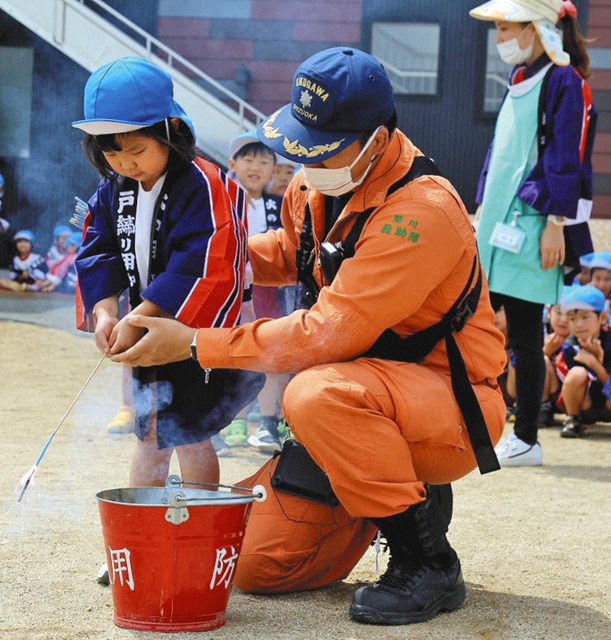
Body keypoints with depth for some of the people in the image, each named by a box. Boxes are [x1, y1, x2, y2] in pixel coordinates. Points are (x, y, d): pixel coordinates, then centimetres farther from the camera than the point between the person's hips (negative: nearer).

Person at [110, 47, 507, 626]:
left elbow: (327, 334, -29)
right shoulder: (319, 185, 0)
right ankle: (402, 487, 21)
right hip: (361, 401, 8)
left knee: (318, 394, -38)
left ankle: (428, 562, -19)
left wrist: (196, 343, -22)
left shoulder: (420, 213, -27)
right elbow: (291, 251, 23)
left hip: (453, 408, -8)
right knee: (256, 566, 1)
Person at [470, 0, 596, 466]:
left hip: (531, 232, -9)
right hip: (499, 227, 9)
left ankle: (526, 441, 8)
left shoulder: (565, 82, -11)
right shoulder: (519, 80, 16)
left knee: (524, 337, -2)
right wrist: (483, 210, 21)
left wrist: (556, 225, -19)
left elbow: (568, 161, -16)